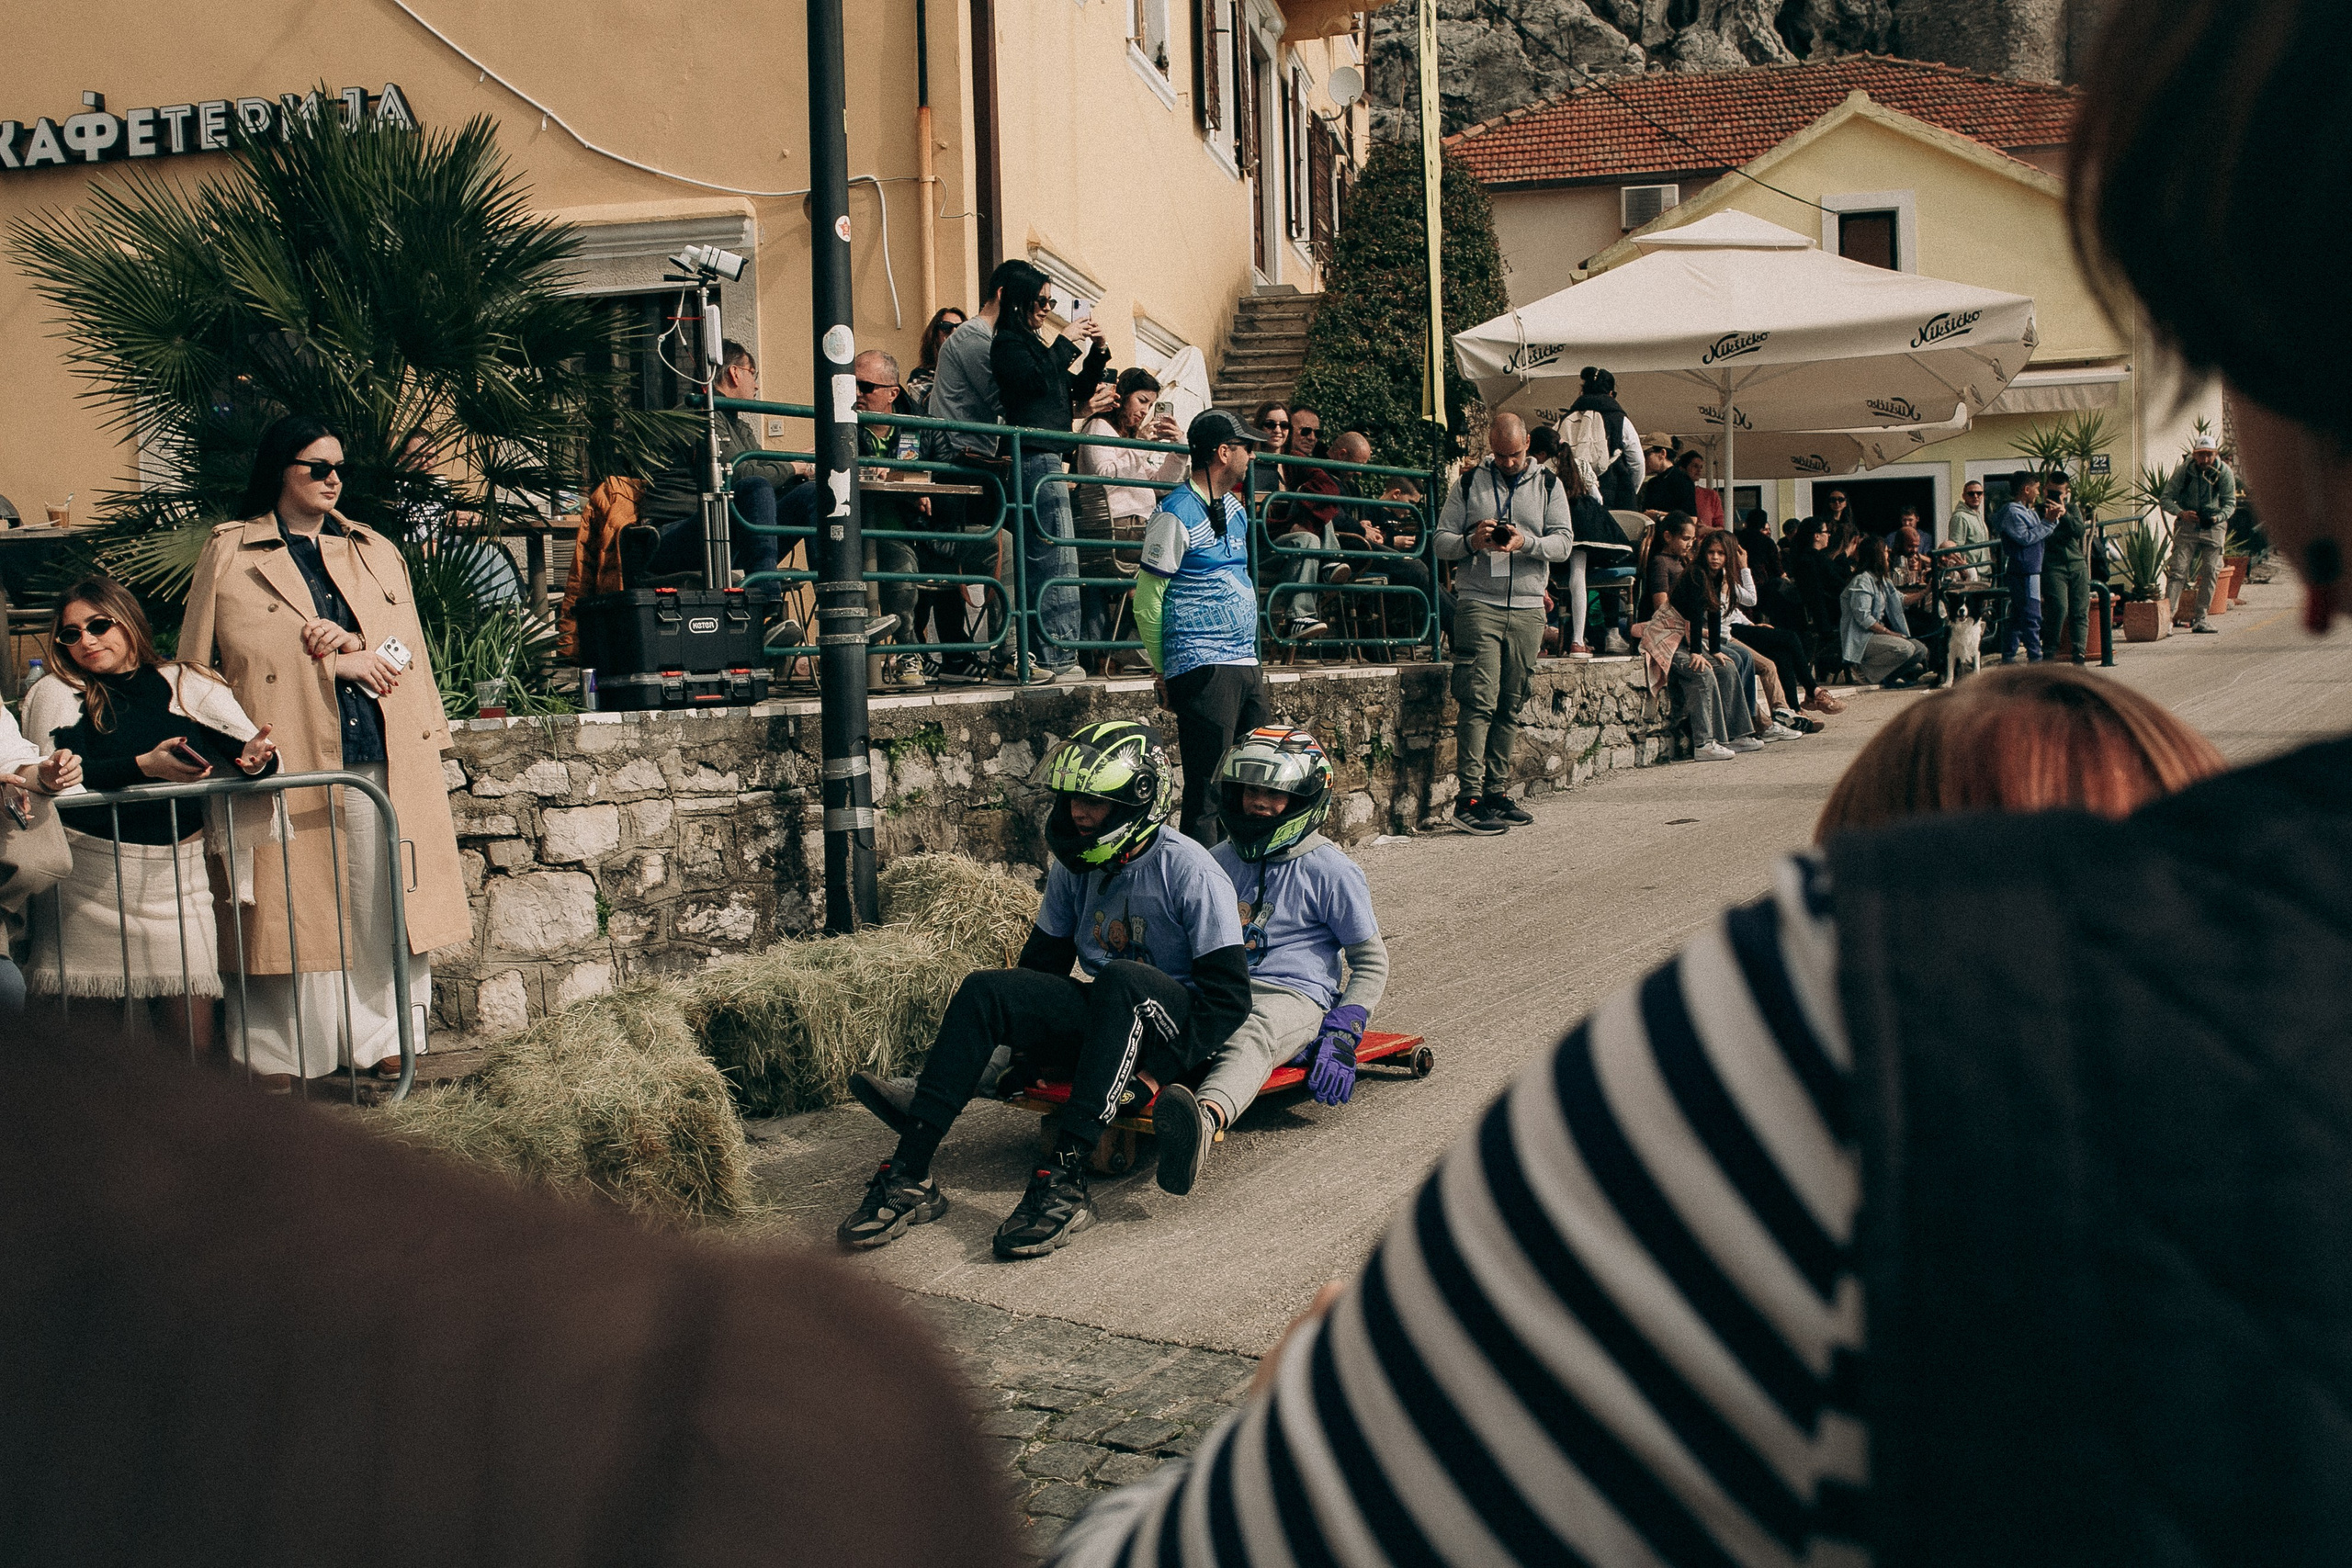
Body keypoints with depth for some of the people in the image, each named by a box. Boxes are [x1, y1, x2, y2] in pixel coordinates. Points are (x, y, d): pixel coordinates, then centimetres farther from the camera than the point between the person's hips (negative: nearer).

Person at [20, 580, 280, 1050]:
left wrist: (254, 759, -22)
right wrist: (144, 766, -20)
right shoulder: (56, 693, 5)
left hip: (178, 873, 1)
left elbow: (248, 744, 2)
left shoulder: (187, 685, 8)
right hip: (91, 878, -1)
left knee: (194, 1030, -2)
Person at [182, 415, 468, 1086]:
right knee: (288, 909, -3)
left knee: (383, 901, 3)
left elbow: (409, 649, 13)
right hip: (285, 758, -3)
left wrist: (356, 646, -8)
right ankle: (275, 1056, 5)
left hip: (378, 758, 4)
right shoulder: (228, 554, 6)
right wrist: (336, 666, -6)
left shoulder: (377, 552, 19)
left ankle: (384, 1040, 12)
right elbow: (202, 664, -1)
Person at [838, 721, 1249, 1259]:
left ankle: (1065, 1179, -44)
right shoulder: (1073, 865, 5)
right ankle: (909, 1174, -26)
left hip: (1173, 1021, -6)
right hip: (1100, 1015, 6)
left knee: (1119, 978, -39)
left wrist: (1156, 1074, -23)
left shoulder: (1186, 869, -14)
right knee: (983, 989, -19)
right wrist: (1029, 1047, 2)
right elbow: (1045, 957, 16)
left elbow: (1229, 996, -16)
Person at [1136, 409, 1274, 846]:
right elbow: (1147, 597, -8)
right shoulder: (1176, 514, -9)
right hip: (1203, 669, -9)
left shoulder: (1235, 509, 17)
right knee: (1207, 789, -7)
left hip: (1246, 663, 9)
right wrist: (1163, 670, -4)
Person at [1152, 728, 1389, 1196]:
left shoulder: (1330, 870, 5)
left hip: (1294, 998, -5)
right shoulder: (1221, 860, 21)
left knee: (1251, 1035, -42)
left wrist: (1342, 1036, -9)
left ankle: (1207, 1120, -72)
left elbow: (1371, 963, 7)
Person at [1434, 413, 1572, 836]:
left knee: (1510, 706, 4)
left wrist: (1526, 543, -15)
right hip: (1478, 603, -3)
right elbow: (1440, 542, 8)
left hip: (1528, 608, 3)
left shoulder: (1548, 486, 13)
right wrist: (1471, 541, -13)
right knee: (1479, 702, -12)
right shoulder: (1468, 484, 10)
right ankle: (1469, 798, -15)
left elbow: (1564, 541, 4)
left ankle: (1497, 792, 9)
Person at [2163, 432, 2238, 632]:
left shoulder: (2225, 473, -7)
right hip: (2187, 525, -2)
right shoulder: (2183, 471, -10)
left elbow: (2230, 502, -2)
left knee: (2210, 572, 1)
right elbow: (2167, 498, -7)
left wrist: (2219, 517, -23)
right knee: (2178, 569, -12)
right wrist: (2181, 513, -26)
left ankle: (2201, 618, 8)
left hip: (2214, 526, 2)